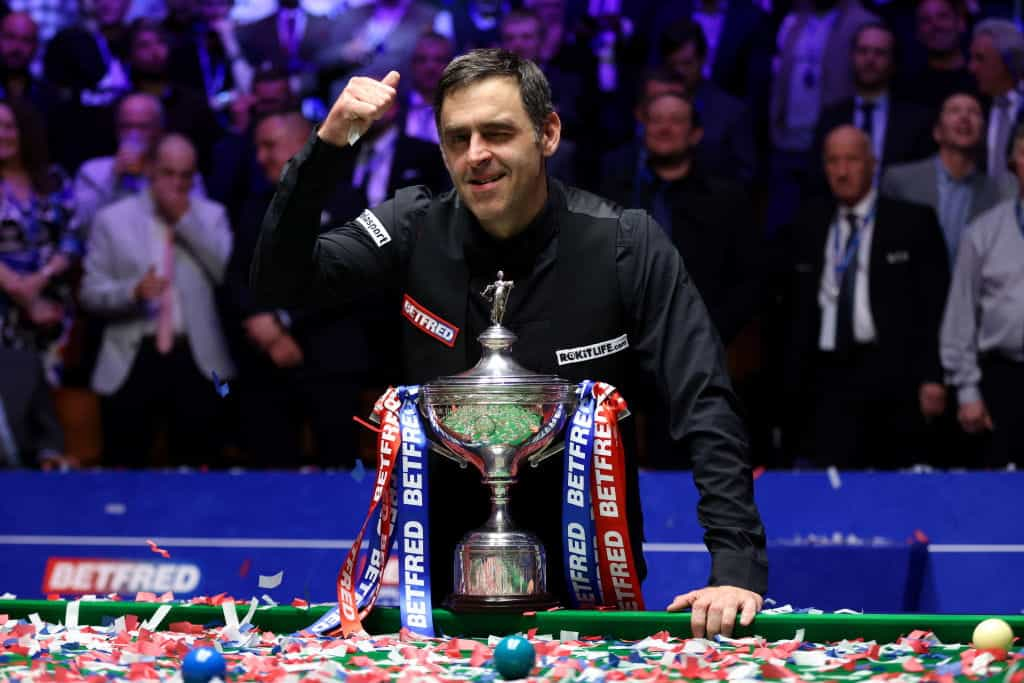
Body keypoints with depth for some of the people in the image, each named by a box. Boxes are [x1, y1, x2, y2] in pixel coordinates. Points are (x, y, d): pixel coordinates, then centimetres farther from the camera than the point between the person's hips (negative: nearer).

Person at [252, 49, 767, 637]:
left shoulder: (628, 247, -10)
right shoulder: (417, 228, -3)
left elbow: (706, 410, -13)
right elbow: (282, 284, -10)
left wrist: (738, 567, -24)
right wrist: (328, 146, -22)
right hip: (446, 577, 2)